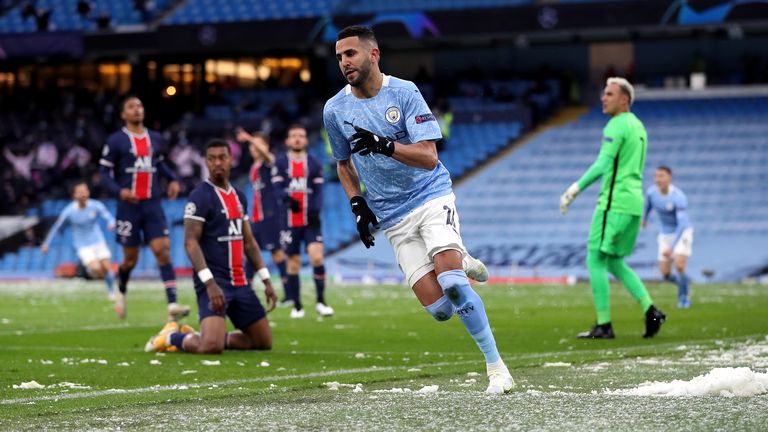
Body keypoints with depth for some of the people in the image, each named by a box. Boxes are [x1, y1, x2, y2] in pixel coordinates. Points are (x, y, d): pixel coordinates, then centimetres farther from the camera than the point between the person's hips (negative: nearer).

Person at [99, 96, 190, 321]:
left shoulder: (154, 138, 11)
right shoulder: (116, 140, -3)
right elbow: (105, 171, -2)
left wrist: (172, 179, 10)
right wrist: (119, 190, -19)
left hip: (153, 204, 3)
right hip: (129, 205, -3)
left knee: (163, 251, -12)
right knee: (131, 258, 5)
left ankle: (172, 305, -19)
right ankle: (121, 292, 37)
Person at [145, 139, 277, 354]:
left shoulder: (239, 197, 15)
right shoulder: (200, 196, -9)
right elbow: (190, 242, -16)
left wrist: (266, 280, 14)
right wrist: (210, 283, -25)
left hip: (240, 283, 8)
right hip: (213, 281, -8)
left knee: (264, 342, 8)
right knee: (212, 347, -24)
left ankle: (201, 337, 19)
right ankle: (171, 337, 6)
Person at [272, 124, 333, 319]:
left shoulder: (314, 164, 8)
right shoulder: (280, 163, 5)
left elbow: (318, 191, 2)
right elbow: (277, 188, -5)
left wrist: (315, 210, -15)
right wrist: (287, 199, -26)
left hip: (310, 220, 0)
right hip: (289, 220, 0)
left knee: (317, 256, -15)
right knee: (293, 262, 4)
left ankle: (321, 301, -6)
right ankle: (297, 306, 14)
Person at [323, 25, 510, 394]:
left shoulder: (404, 93, -10)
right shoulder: (335, 110, 1)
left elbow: (428, 157, -17)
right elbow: (344, 162, 19)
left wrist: (385, 145, -32)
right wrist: (357, 205, 5)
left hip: (432, 196, -3)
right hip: (394, 219, 3)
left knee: (451, 282, -24)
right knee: (439, 309, -9)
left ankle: (495, 365, -10)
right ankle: (459, 263, 27)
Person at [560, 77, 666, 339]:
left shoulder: (617, 125, -11)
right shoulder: (638, 126, 18)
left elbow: (603, 165, -19)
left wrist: (575, 189, -16)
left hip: (614, 203, -9)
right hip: (634, 202, 9)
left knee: (595, 261, -3)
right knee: (615, 263, 16)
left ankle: (604, 326, -3)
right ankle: (650, 311, 3)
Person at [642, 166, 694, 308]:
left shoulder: (679, 197, -30)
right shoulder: (652, 191, -13)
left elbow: (682, 224, -35)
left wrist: (671, 248, -42)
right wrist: (644, 218, 31)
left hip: (683, 233, -5)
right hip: (665, 235, 5)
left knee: (680, 266, -25)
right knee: (666, 275, 0)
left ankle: (684, 298, 1)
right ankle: (682, 284, 35)